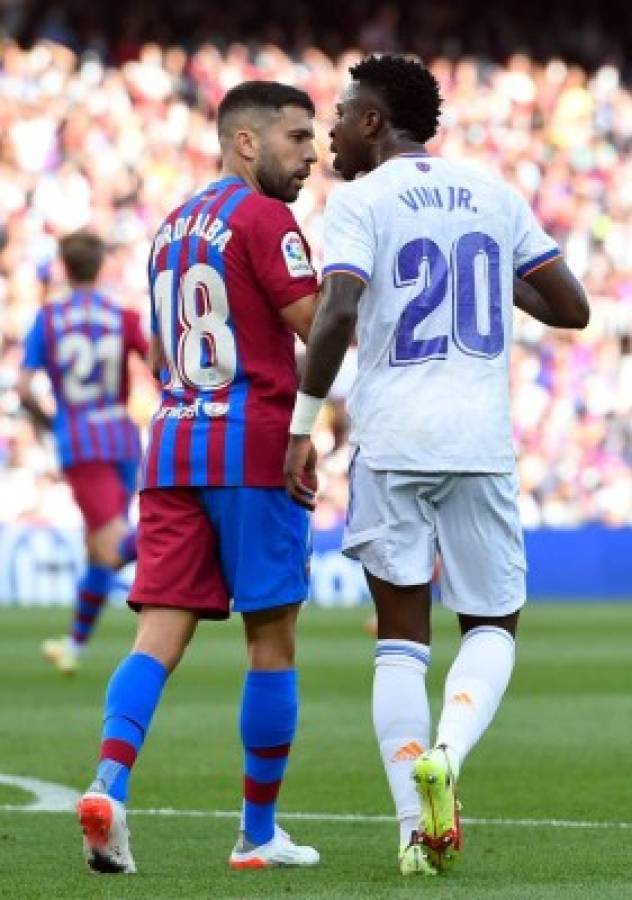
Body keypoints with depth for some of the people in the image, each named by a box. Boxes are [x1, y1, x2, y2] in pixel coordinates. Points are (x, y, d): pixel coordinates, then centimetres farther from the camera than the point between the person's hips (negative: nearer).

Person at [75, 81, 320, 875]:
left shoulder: (171, 228, 19)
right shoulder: (264, 218, -6)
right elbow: (324, 329, -13)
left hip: (171, 449, 7)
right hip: (253, 449, -7)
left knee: (161, 632, -1)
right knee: (271, 640, 3)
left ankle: (108, 783, -24)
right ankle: (259, 834, 8)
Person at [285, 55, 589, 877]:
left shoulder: (360, 201, -1)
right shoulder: (493, 194, 12)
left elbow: (337, 313, -17)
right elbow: (572, 309, 12)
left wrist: (302, 425, -11)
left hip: (392, 439, -2)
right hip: (482, 439, 2)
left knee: (401, 640, 7)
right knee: (493, 626, 14)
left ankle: (418, 828, -4)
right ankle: (446, 751, -15)